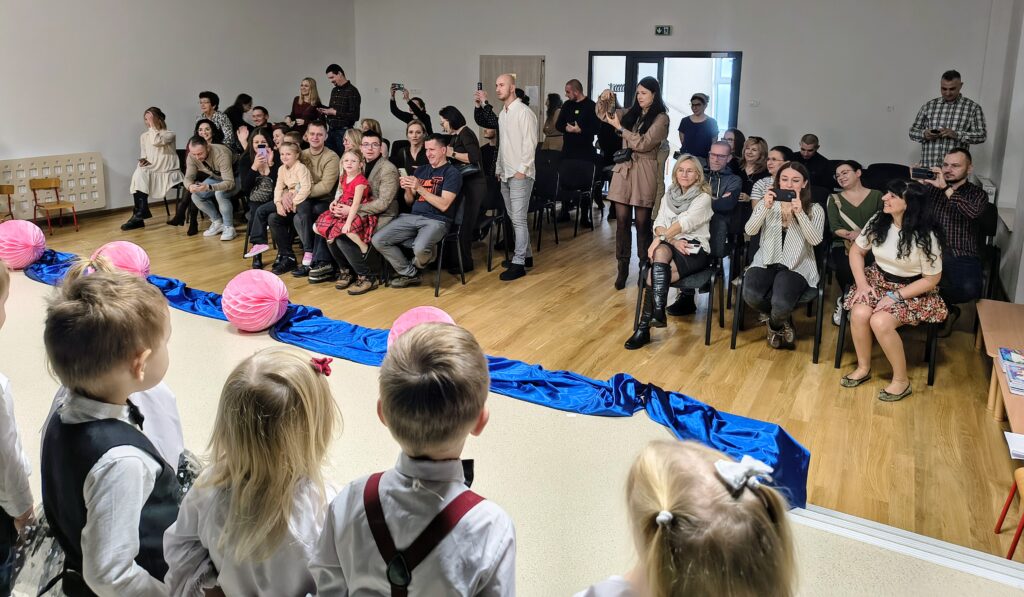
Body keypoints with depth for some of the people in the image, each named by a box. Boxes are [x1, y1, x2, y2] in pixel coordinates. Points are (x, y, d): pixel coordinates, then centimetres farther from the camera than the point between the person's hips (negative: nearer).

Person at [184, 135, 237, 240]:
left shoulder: (221, 155, -36)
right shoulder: (192, 156, -18)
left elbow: (229, 182, -40)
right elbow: (188, 177, -13)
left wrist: (209, 187, -55)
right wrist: (190, 186, -39)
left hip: (234, 178, -6)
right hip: (216, 178, 7)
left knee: (220, 193, -34)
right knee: (196, 196, -12)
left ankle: (229, 227, -17)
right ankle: (217, 222, 7)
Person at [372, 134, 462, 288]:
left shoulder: (452, 173, -2)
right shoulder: (421, 170, 17)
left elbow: (443, 205, -13)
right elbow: (409, 201, 17)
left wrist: (419, 188, -17)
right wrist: (407, 189, -5)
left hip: (437, 220, -6)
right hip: (412, 217, 6)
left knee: (420, 249, -36)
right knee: (378, 240, -12)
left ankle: (415, 267, 3)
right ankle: (410, 274, 2)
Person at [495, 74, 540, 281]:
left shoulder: (524, 112, -10)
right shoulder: (502, 114, 15)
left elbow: (530, 143, -15)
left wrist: (522, 169, -18)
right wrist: (499, 169, 16)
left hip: (520, 174, -9)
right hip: (506, 174, 9)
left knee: (519, 219, -8)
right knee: (514, 218, 13)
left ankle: (518, 263, -6)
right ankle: (525, 255, 23)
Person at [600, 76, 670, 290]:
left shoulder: (661, 118, -5)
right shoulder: (631, 113, 11)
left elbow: (643, 144, -15)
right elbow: (603, 116, 17)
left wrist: (620, 127, -14)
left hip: (644, 174, -4)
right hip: (623, 170, 5)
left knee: (642, 223, 2)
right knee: (622, 221, 2)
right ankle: (622, 268, 9)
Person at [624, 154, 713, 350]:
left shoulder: (703, 197, -1)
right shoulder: (669, 194, 16)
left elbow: (685, 222, -17)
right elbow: (659, 224, 4)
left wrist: (661, 238, -29)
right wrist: (673, 241, -14)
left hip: (695, 249, -4)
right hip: (670, 246, 4)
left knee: (655, 273, -31)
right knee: (661, 251, -35)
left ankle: (644, 327, -30)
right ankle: (658, 312, -40)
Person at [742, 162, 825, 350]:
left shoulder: (814, 209, 3)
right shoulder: (766, 203, 7)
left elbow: (815, 240, -14)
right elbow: (750, 231, -7)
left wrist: (800, 213, -25)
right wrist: (765, 208, -22)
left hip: (797, 267, -2)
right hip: (766, 262, 2)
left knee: (781, 305, -32)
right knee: (751, 295, -30)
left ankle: (775, 325, 10)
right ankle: (783, 322, 5)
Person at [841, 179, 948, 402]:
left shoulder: (925, 236, -21)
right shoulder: (878, 221, -7)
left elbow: (931, 279, -14)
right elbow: (856, 251, 5)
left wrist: (895, 296, -21)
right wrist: (862, 284, -8)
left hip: (912, 291, -4)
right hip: (877, 280, 5)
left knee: (880, 322, -30)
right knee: (859, 313, -25)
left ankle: (901, 381, -9)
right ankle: (863, 368, -1)